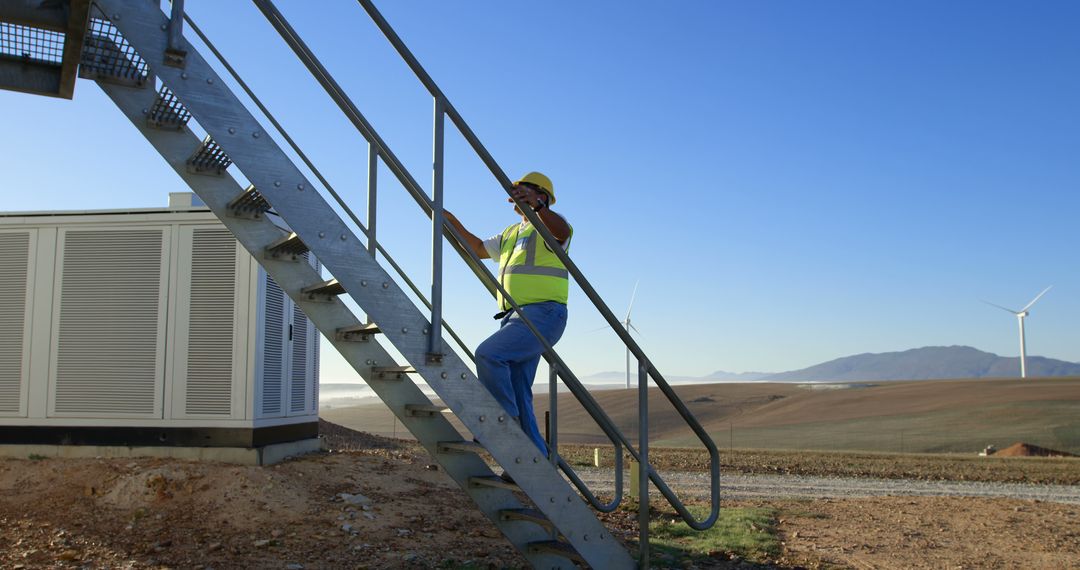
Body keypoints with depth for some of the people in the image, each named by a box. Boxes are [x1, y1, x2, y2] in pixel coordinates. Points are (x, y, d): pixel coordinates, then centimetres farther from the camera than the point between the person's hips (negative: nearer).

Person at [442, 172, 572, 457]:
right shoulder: (512, 233, 25)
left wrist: (536, 204, -47)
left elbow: (563, 232, -28)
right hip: (514, 318, 9)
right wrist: (452, 221, 22)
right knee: (517, 395, 6)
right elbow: (479, 249, 33)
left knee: (487, 354, -26)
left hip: (542, 316, -9)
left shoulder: (549, 223, -3)